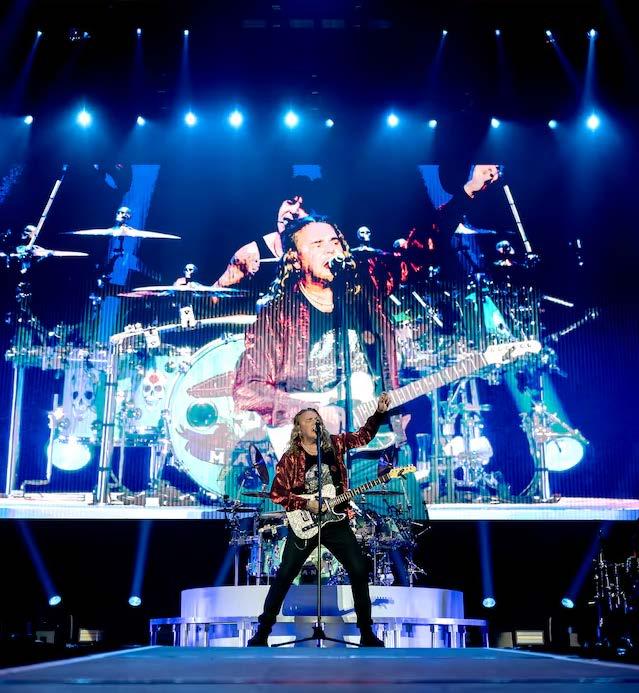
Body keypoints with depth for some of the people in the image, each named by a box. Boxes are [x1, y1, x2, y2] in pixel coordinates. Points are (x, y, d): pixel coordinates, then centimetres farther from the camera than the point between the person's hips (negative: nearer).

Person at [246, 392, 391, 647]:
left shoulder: (335, 444, 4)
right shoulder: (290, 458, -5)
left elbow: (364, 434, 7)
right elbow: (277, 493, -5)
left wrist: (380, 412, -9)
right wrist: (306, 504, -14)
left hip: (336, 521, 3)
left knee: (360, 571, -2)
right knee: (285, 575, -3)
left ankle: (367, 632, 10)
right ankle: (263, 631, 8)